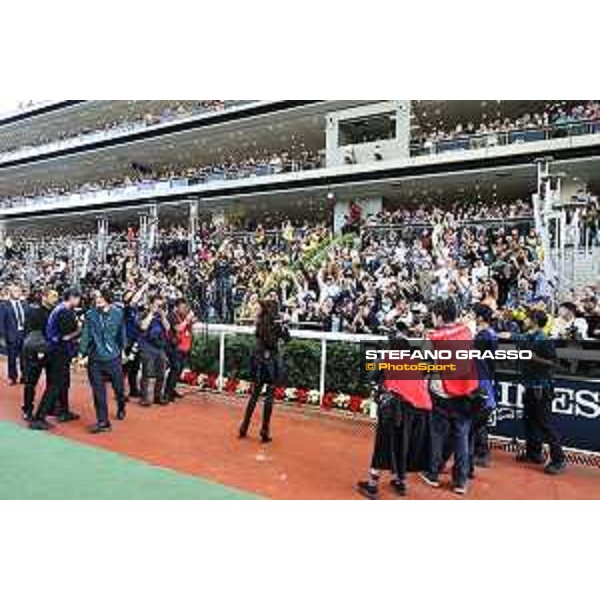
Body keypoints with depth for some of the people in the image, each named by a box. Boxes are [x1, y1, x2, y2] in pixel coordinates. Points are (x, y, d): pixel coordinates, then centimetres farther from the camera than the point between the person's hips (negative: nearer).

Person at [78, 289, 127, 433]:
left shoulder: (118, 313, -3)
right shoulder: (90, 314, -4)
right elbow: (86, 335, -4)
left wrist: (123, 349, 13)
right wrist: (82, 354, -8)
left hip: (114, 357, 0)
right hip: (95, 359, 0)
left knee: (118, 387, 16)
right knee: (98, 392, 1)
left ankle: (121, 408, 45)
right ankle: (103, 422, 11)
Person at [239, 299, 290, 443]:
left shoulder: (260, 323, 3)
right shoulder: (277, 324, -10)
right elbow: (287, 338, -2)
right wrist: (283, 325, 2)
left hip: (259, 361, 5)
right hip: (272, 362, -5)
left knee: (255, 394, 15)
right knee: (269, 396, 3)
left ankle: (244, 427, 24)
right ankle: (265, 431, 8)